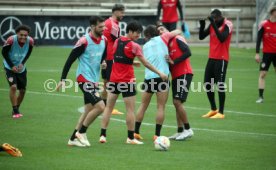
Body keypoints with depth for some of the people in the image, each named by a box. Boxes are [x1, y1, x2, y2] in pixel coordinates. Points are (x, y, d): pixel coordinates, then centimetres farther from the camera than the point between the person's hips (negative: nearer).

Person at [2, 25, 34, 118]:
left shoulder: (30, 41, -17)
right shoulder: (11, 40, -29)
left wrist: (22, 63, -11)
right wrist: (11, 66, -16)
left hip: (21, 68, 5)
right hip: (10, 67, -5)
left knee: (22, 90, 9)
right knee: (13, 87, -21)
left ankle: (16, 109, 29)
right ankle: (15, 111, -14)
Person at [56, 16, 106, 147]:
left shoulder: (104, 40, 5)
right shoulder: (84, 41, -16)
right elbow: (70, 60, -12)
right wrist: (63, 80, -13)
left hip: (94, 80, 8)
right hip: (84, 78, -8)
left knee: (89, 110, 9)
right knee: (100, 106, -17)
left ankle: (73, 138, 17)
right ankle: (81, 132, -2)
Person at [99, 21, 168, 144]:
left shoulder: (117, 41, 6)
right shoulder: (134, 46, -11)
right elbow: (145, 63, -8)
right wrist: (159, 73, -2)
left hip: (114, 79, 6)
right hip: (127, 81, -6)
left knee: (108, 107, 9)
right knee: (130, 109, 2)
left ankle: (102, 135, 4)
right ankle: (130, 138, 2)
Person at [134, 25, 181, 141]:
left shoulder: (145, 46, 18)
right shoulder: (162, 39, 8)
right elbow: (178, 32, 18)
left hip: (148, 77, 4)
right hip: (162, 76, -4)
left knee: (143, 105, 12)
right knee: (161, 107, -1)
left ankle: (136, 132, 12)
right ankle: (157, 134, -5)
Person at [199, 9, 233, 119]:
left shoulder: (227, 25, -11)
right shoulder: (212, 24, 8)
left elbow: (222, 38, -26)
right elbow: (201, 37, 7)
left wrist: (214, 24, -28)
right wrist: (202, 25, -9)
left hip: (221, 59, -7)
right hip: (212, 58, 7)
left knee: (220, 85, -7)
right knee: (207, 84, 8)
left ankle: (221, 113, -1)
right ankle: (213, 109, 22)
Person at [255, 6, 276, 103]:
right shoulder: (263, 25, -5)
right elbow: (258, 39, -5)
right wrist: (257, 53, -10)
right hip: (267, 53, -3)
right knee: (262, 74, -5)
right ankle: (261, 96, -2)